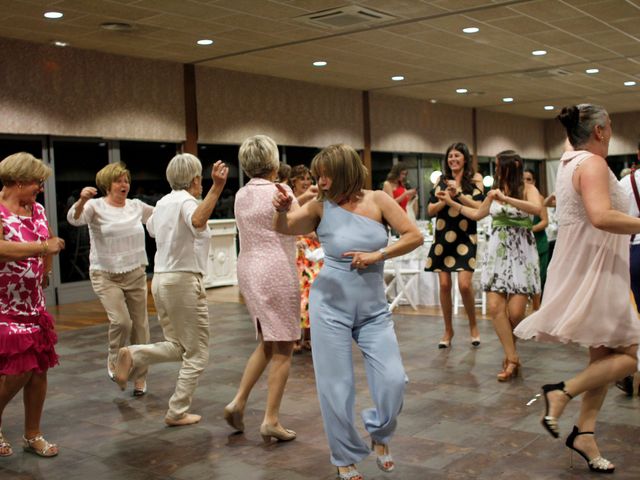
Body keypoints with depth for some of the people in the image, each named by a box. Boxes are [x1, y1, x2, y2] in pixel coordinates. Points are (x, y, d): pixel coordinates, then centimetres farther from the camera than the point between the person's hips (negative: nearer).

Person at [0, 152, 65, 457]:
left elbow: (50, 242, 24)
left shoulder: (36, 209, 9)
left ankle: (33, 435, 21)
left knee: (39, 369, 7)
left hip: (33, 304, 7)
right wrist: (42, 247, -27)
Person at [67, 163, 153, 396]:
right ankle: (114, 360, 10)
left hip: (136, 274, 4)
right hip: (106, 277, -4)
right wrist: (81, 200, -44)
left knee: (140, 327, 6)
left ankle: (140, 378, 23)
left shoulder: (136, 206, 6)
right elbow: (74, 219, -25)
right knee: (121, 321, -21)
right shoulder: (96, 206, -7)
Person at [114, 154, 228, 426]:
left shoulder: (163, 202, 10)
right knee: (197, 353, 5)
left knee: (177, 347, 20)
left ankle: (133, 356, -4)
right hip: (184, 281, -8)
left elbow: (151, 228, 32)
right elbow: (197, 221, -38)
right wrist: (216, 188, -50)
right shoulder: (186, 201, -14)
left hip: (160, 279, 8)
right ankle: (177, 413, 6)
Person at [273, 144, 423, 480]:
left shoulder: (377, 200, -3)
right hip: (330, 306, -1)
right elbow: (284, 228, -7)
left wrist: (377, 255, -14)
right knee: (336, 388, 3)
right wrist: (282, 210, -27)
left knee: (393, 380, -6)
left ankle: (380, 435, 25)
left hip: (373, 309, 1)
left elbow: (415, 236, -5)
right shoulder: (322, 207, -3)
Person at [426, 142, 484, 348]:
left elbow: (478, 207, -7)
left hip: (465, 237, -3)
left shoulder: (474, 179, 3)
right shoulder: (441, 181, 11)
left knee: (464, 284, -12)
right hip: (442, 237, 3)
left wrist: (458, 194, -15)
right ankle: (448, 331, 16)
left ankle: (473, 326, 12)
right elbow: (431, 210, 6)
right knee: (444, 284, 2)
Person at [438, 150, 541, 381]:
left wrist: (506, 199, -29)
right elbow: (477, 214, 26)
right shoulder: (495, 191, 13)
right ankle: (512, 358, -2)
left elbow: (537, 208, -25)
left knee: (515, 311, -10)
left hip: (521, 252, -5)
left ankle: (510, 354, 18)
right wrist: (451, 202, 24)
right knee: (495, 306, -9)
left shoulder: (527, 189, -3)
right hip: (497, 251, 5)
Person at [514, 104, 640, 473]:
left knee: (605, 356, 13)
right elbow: (601, 217, -31)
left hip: (586, 270, 10)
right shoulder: (592, 163, -15)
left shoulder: (572, 162, 15)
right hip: (593, 273, -10)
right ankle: (563, 391, -7)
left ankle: (585, 432, 15)